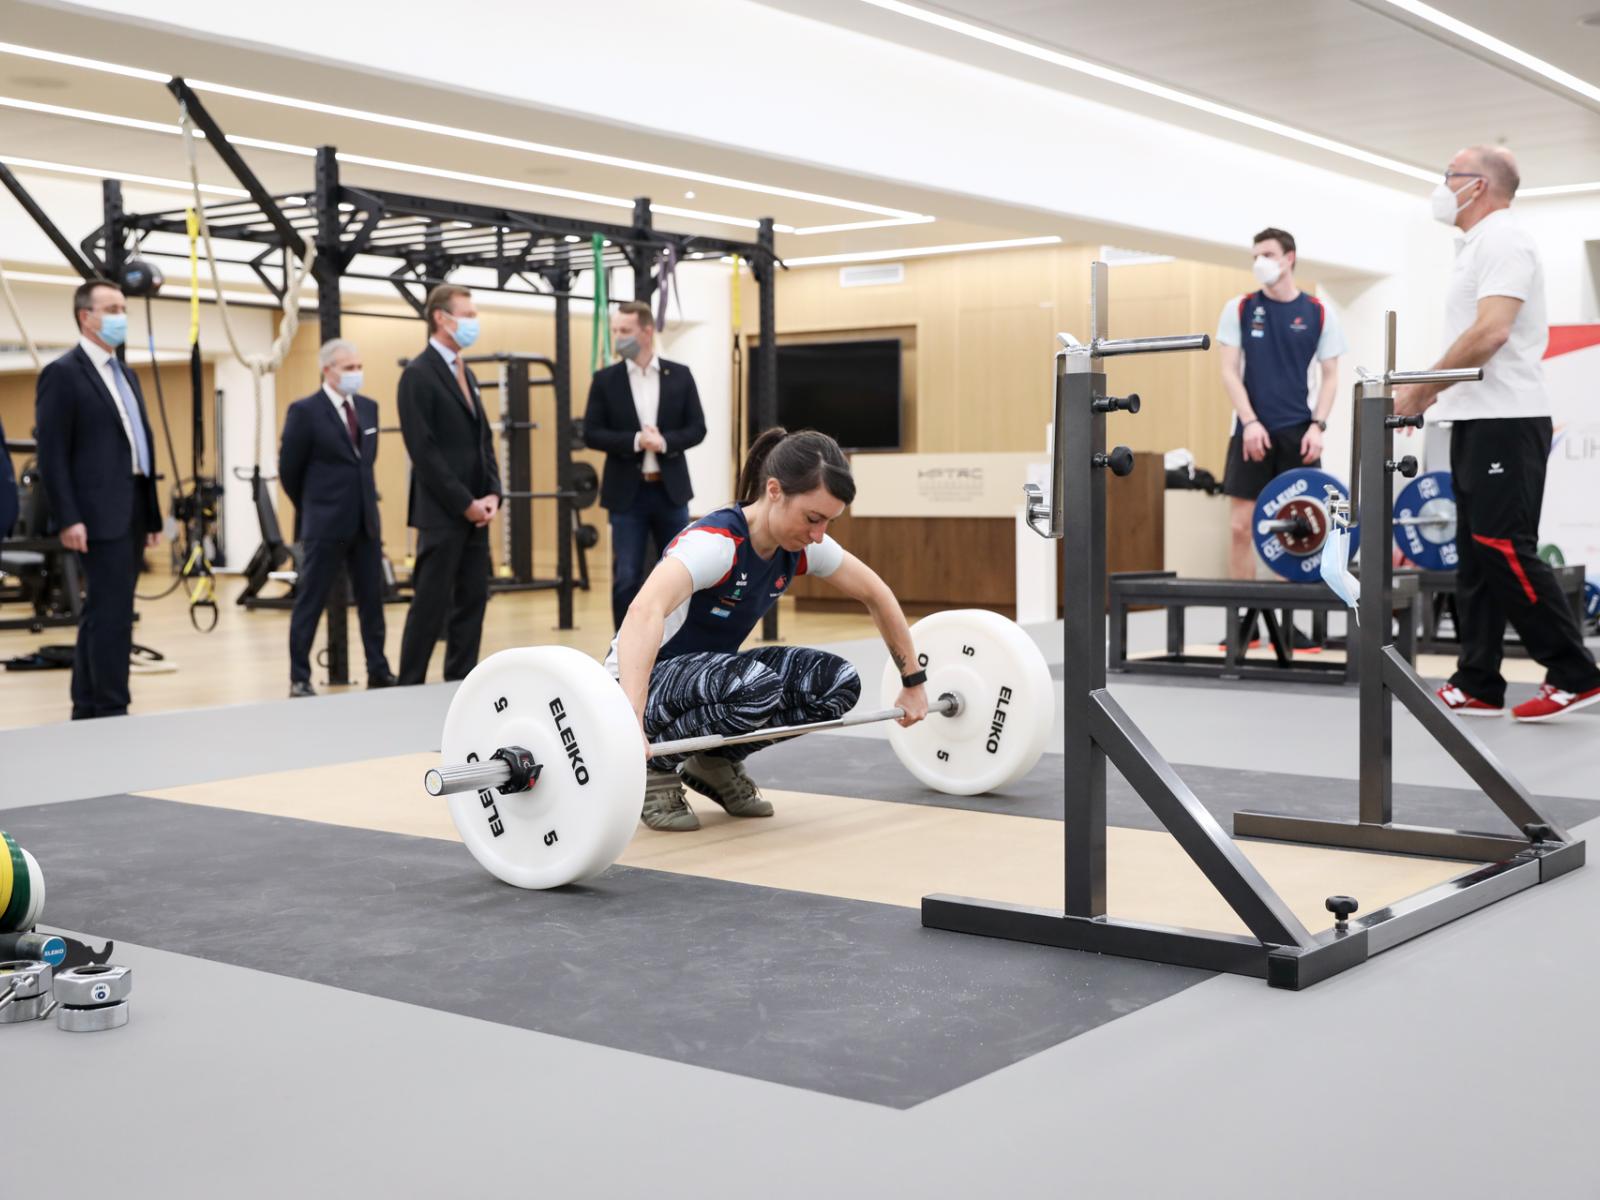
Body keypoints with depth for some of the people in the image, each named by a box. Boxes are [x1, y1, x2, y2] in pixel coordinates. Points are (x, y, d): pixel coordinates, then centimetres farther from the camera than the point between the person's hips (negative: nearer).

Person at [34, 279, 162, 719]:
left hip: (132, 513, 8)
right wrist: (68, 520, -18)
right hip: (101, 515, -8)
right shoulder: (62, 373, -5)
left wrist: (153, 514, 16)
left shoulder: (126, 375, 20)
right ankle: (111, 711, -7)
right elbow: (52, 454, -11)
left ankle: (87, 711, 17)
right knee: (112, 614, -10)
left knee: (101, 614, 11)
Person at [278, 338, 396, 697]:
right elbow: (289, 470, -3)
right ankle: (299, 678, 8)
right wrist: (312, 509, 8)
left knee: (372, 599, 9)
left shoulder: (368, 407, 9)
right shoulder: (305, 411, -9)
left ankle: (378, 672, 17)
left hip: (366, 521, 6)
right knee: (310, 602, 1)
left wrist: (364, 503, 17)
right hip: (325, 523, -6)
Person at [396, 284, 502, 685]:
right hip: (443, 514, -8)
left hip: (475, 513, 8)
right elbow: (424, 451, -16)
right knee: (431, 606, -5)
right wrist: (466, 504, -15)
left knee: (472, 602, 8)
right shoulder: (418, 374, -10)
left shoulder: (465, 374, 17)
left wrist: (492, 494, 3)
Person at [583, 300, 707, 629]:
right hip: (627, 492, -1)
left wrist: (665, 441, -17)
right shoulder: (605, 379, 1)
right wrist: (635, 441, -17)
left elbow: (697, 429, 2)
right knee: (626, 578, -2)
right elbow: (591, 434, -3)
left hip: (670, 490, 1)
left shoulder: (680, 375, 3)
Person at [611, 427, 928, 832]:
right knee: (756, 686, -36)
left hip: (711, 674, 8)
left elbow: (876, 596, 8)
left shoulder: (802, 547, -9)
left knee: (837, 681, -11)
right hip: (644, 682, -7)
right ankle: (653, 770, -11)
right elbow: (644, 612, -50)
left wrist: (913, 683, 10)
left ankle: (715, 762, 6)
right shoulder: (715, 542, -31)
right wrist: (631, 724, -62)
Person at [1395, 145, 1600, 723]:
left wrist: (1421, 388, -16)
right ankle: (1477, 685, 10)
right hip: (1478, 419, 10)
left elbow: (1491, 332, -23)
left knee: (1503, 549, -13)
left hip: (1503, 420, -10)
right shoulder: (1480, 246, 21)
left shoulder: (1501, 239, -11)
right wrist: (1426, 393, 14)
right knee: (1477, 554, 8)